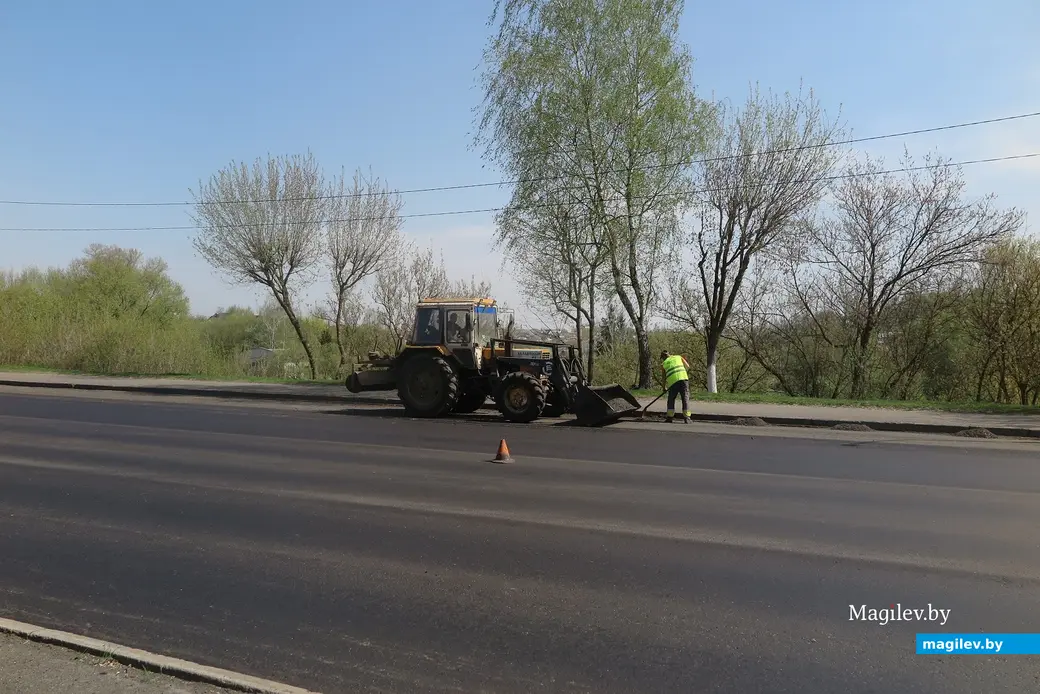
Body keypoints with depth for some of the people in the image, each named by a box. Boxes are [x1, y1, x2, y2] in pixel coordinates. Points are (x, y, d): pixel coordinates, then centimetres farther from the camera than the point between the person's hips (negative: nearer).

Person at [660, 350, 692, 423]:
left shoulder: (663, 364, 21)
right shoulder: (678, 357, 23)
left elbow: (664, 377, 23)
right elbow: (687, 367, 14)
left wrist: (665, 387, 34)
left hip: (672, 381, 0)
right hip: (683, 378, 0)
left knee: (671, 399, 16)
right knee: (685, 398, 1)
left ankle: (670, 417, 14)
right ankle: (686, 418, -6)